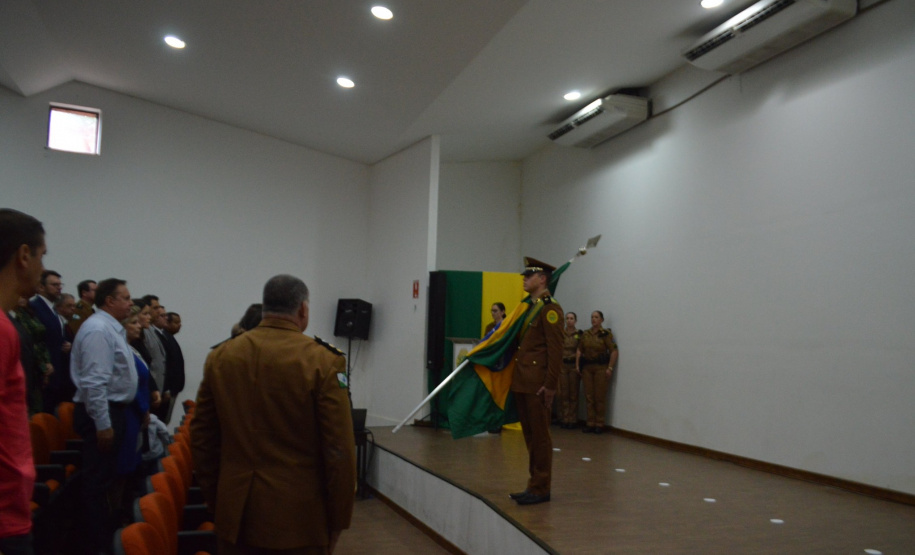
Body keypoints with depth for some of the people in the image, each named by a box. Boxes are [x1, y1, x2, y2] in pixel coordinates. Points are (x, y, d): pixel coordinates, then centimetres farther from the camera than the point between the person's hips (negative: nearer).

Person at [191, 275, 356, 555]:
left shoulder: (220, 357, 3)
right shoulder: (323, 361, -12)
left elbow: (201, 437, 8)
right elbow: (340, 450, -13)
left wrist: (215, 498, 17)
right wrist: (339, 518, -2)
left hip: (235, 512, 4)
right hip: (298, 516, -4)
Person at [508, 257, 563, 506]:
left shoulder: (550, 309, -11)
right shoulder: (528, 308, 17)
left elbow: (555, 351, -16)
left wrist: (550, 385, -18)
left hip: (538, 385, -9)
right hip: (521, 383, 9)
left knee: (540, 437, 0)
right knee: (530, 437, 14)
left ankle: (541, 489, 8)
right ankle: (534, 485, 23)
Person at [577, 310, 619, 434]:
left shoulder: (606, 334, -6)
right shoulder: (585, 334, 9)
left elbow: (615, 351, -10)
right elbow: (579, 351, 11)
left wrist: (610, 368, -14)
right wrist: (577, 365, 2)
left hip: (601, 367, -5)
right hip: (587, 367, 5)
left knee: (600, 396, 1)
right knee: (589, 396, 7)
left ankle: (599, 424, 9)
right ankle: (590, 423, 13)